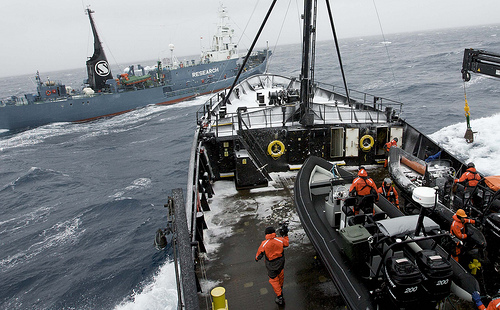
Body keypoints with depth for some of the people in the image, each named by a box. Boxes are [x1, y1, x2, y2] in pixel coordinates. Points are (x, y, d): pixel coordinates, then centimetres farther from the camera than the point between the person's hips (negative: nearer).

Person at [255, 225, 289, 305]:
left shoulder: (264, 244, -25)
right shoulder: (280, 240, -19)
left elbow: (259, 253, -10)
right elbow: (286, 244, 3)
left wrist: (257, 258, 11)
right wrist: (285, 235, 12)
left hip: (271, 266, -3)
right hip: (280, 263, 3)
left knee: (274, 280, 15)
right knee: (280, 276, 28)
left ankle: (279, 296, 16)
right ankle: (280, 289, 54)